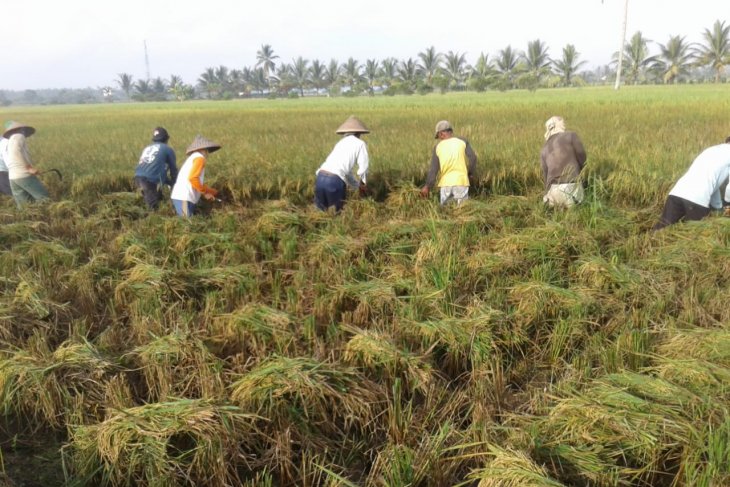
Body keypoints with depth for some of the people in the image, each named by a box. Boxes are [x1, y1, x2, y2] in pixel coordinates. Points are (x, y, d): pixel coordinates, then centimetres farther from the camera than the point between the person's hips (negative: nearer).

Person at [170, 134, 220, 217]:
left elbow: (199, 182, 28)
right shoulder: (199, 157, -5)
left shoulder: (193, 157, 24)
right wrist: (205, 193, -8)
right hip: (184, 198, -9)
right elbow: (192, 178, -18)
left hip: (181, 196, 9)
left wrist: (215, 192, 28)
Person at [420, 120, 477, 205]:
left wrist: (428, 186, 5)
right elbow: (472, 158, -9)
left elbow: (433, 168, -1)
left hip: (446, 182, 1)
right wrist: (471, 173, 7)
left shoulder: (438, 146, 2)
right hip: (461, 182, -1)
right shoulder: (463, 141, 0)